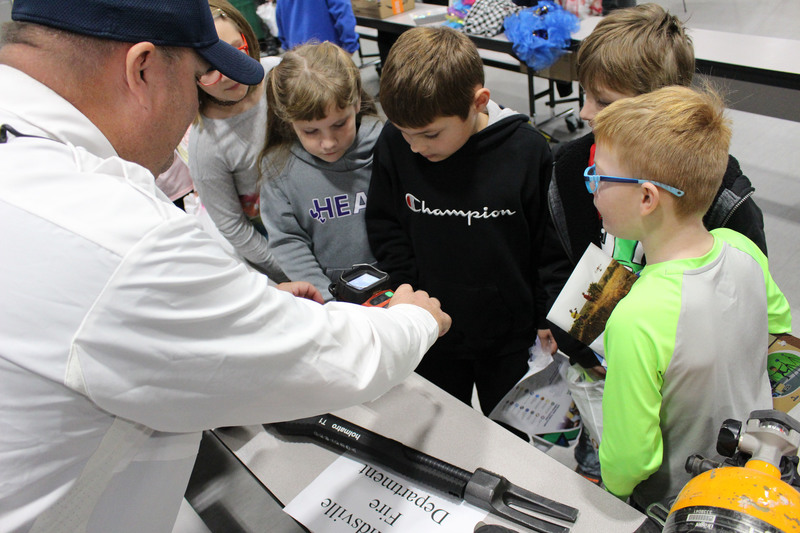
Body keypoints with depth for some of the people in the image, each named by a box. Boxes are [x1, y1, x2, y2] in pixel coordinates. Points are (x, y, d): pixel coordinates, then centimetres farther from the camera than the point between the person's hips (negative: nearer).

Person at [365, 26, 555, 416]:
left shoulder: (527, 150, -19)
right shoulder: (394, 143, -15)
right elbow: (383, 223, -1)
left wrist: (547, 318, -2)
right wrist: (407, 286, -11)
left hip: (509, 339, -1)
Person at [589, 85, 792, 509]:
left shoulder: (636, 320, -39)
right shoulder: (743, 250, -17)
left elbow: (627, 463, -28)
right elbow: (777, 323, 7)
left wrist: (610, 492, -7)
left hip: (675, 506, -6)